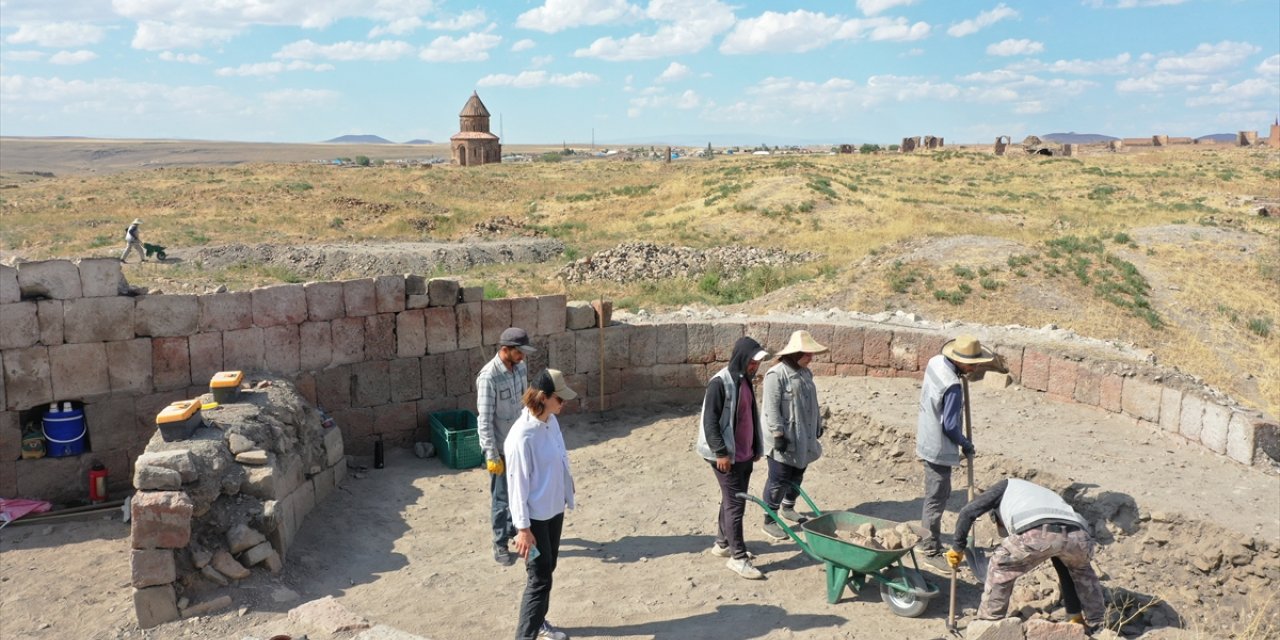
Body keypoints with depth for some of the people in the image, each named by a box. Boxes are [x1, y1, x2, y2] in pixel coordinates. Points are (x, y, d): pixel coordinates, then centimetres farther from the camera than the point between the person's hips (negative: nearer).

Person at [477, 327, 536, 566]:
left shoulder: (521, 367, -3)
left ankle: (513, 527, 42)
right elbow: (484, 420, -23)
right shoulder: (488, 377, -25)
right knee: (501, 496, 6)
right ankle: (500, 544, 20)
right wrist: (492, 456, -22)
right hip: (500, 446, -7)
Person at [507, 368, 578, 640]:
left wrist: (567, 494, 19)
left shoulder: (551, 421, -1)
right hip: (535, 517, -8)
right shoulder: (522, 435, -27)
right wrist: (523, 527, -18)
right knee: (540, 579, -3)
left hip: (555, 510, 9)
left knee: (547, 571, 21)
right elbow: (517, 484, -22)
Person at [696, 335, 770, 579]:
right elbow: (710, 421, -19)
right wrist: (721, 452, -20)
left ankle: (722, 543, 32)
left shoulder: (744, 380, 9)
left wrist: (756, 447, 20)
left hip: (745, 455, 8)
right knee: (735, 504, -4)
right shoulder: (720, 383, -18)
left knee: (732, 501, 17)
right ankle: (738, 557, 4)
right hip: (727, 456, -8)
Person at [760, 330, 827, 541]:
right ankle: (769, 521, 9)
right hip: (785, 441, -8)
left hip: (803, 439, 8)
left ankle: (788, 507, 41)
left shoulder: (805, 372, 9)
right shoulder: (776, 375, -18)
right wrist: (778, 434, -22)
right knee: (779, 481, -2)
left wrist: (818, 425, 22)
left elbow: (812, 403, 21)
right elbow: (771, 408, -20)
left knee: (797, 476, 20)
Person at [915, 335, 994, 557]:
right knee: (936, 499, 2)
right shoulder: (953, 387, -29)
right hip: (939, 448, -9)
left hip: (927, 440, 9)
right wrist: (966, 445, -5)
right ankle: (931, 550, 12)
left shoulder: (935, 361, -4)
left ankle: (928, 538, 34)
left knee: (941, 494, 22)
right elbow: (950, 426, -23)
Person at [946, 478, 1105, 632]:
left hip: (1037, 534, -5)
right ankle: (1096, 624, 44)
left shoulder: (1007, 486, 37)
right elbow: (1066, 571, 47)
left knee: (1000, 570, 23)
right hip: (1079, 536, 5)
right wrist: (1075, 615, 53)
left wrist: (958, 547, 32)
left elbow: (968, 512, 20)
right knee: (1082, 570, 41)